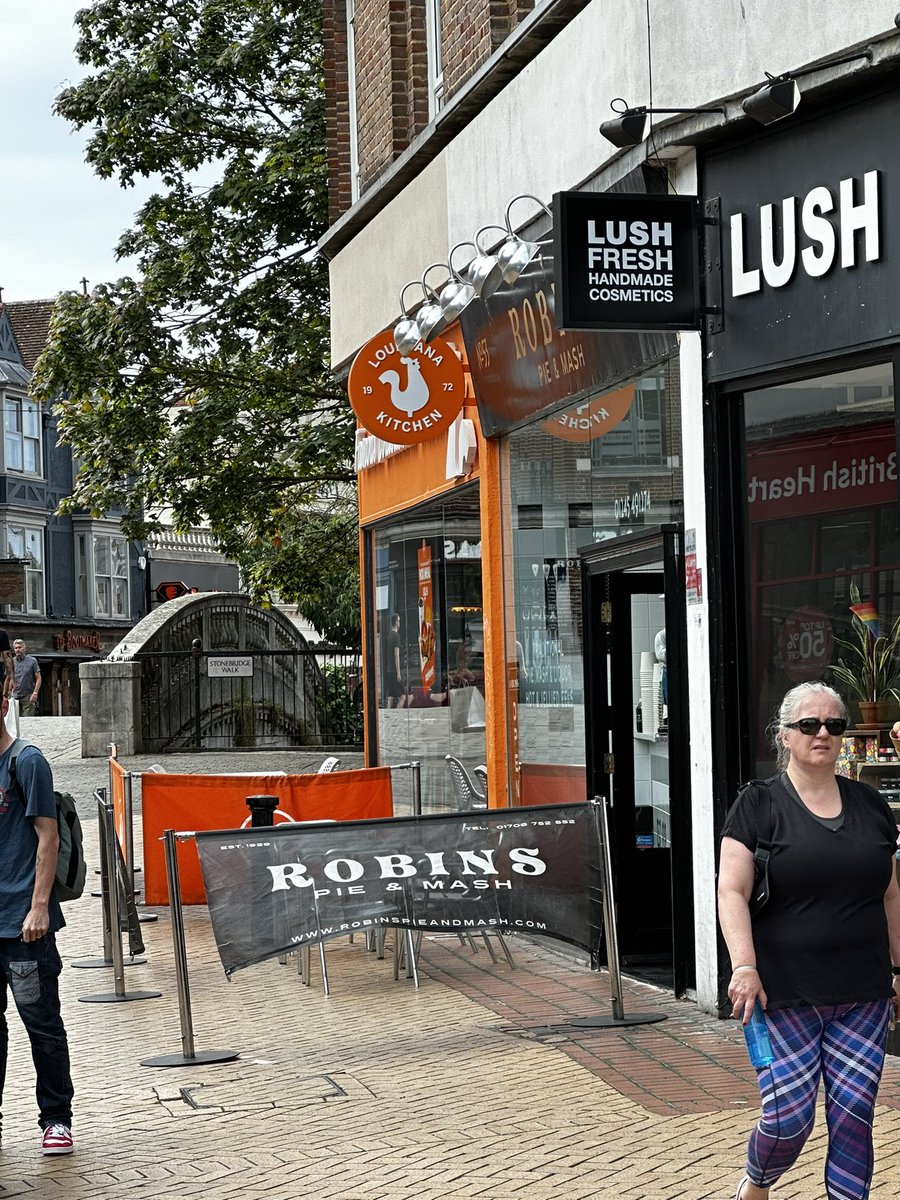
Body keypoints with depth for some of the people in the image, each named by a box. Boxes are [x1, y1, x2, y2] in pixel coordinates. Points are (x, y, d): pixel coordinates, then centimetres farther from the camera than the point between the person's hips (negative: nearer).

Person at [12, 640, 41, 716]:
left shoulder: (32, 661, 0)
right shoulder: (12, 662, 8)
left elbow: (38, 678, 0)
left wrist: (35, 693, -11)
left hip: (28, 696, -3)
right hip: (15, 696, 3)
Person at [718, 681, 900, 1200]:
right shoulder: (759, 804, -2)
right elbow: (732, 890, -8)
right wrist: (744, 966, -19)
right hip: (785, 994, -3)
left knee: (855, 1113, 0)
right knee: (788, 1116, -3)